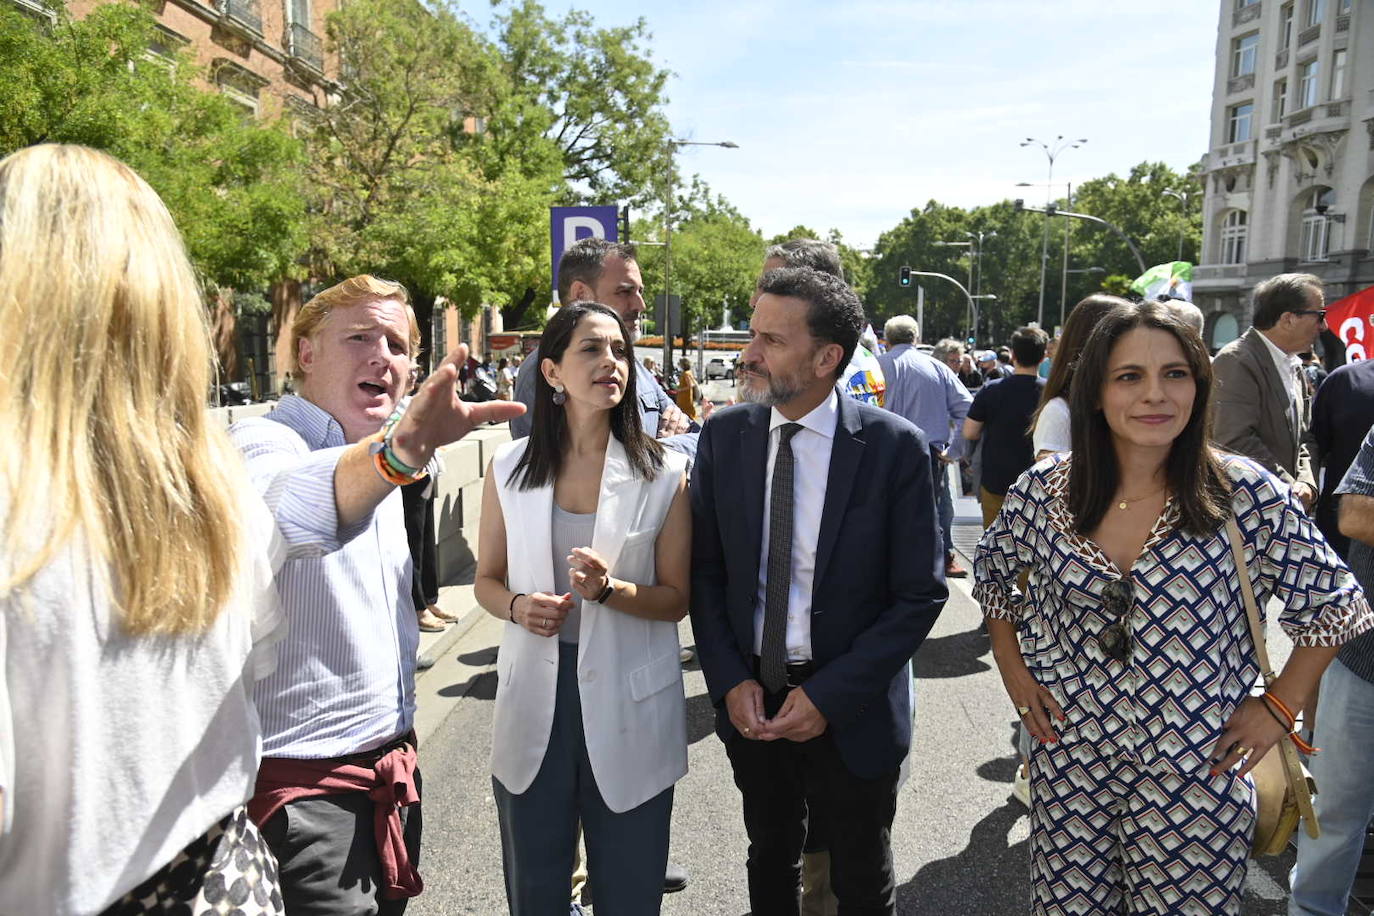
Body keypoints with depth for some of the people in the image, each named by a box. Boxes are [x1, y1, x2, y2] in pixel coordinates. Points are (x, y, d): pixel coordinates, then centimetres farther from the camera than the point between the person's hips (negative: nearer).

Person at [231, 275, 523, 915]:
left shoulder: (378, 461, 12)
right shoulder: (264, 441, -15)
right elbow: (280, 508, -42)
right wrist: (405, 443, -58)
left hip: (391, 762, 8)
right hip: (302, 783, -7)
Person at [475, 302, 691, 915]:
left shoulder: (664, 474, -5)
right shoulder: (509, 470, -1)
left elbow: (676, 598, -2)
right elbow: (487, 580, 9)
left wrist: (610, 589, -20)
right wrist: (517, 605, -13)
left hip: (628, 705, -1)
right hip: (535, 702, 2)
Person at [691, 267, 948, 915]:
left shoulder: (894, 447, -15)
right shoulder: (724, 436, -6)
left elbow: (920, 594, -12)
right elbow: (704, 570, 1)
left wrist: (829, 696, -16)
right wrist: (730, 681, -8)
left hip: (851, 710, -2)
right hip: (749, 697, 3)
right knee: (770, 861, 25)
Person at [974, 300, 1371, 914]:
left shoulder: (1245, 493, -12)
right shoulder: (1045, 489, -6)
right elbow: (992, 570, 12)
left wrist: (1279, 705, -3)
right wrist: (1011, 665, 5)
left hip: (1195, 773, -2)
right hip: (1068, 759, 2)